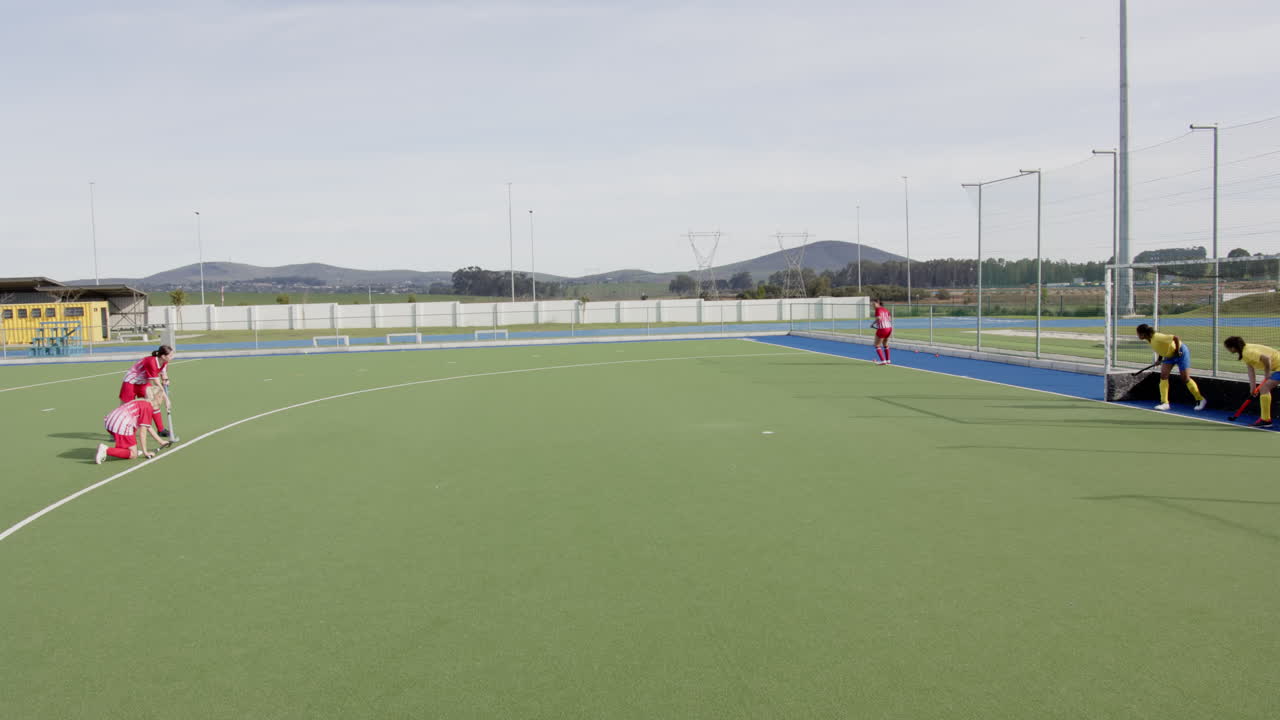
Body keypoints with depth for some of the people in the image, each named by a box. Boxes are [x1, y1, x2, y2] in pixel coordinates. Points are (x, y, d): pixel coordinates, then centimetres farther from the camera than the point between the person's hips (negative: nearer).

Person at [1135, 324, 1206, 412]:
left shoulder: (1157, 337, -33)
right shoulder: (1150, 339, -6)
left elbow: (1175, 338, -35)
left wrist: (1177, 351, -24)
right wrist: (1160, 359, 3)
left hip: (1180, 353, -8)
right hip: (1169, 355, 8)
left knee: (1185, 378, -3)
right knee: (1163, 375, -6)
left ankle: (1200, 400, 15)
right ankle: (1165, 403, -5)